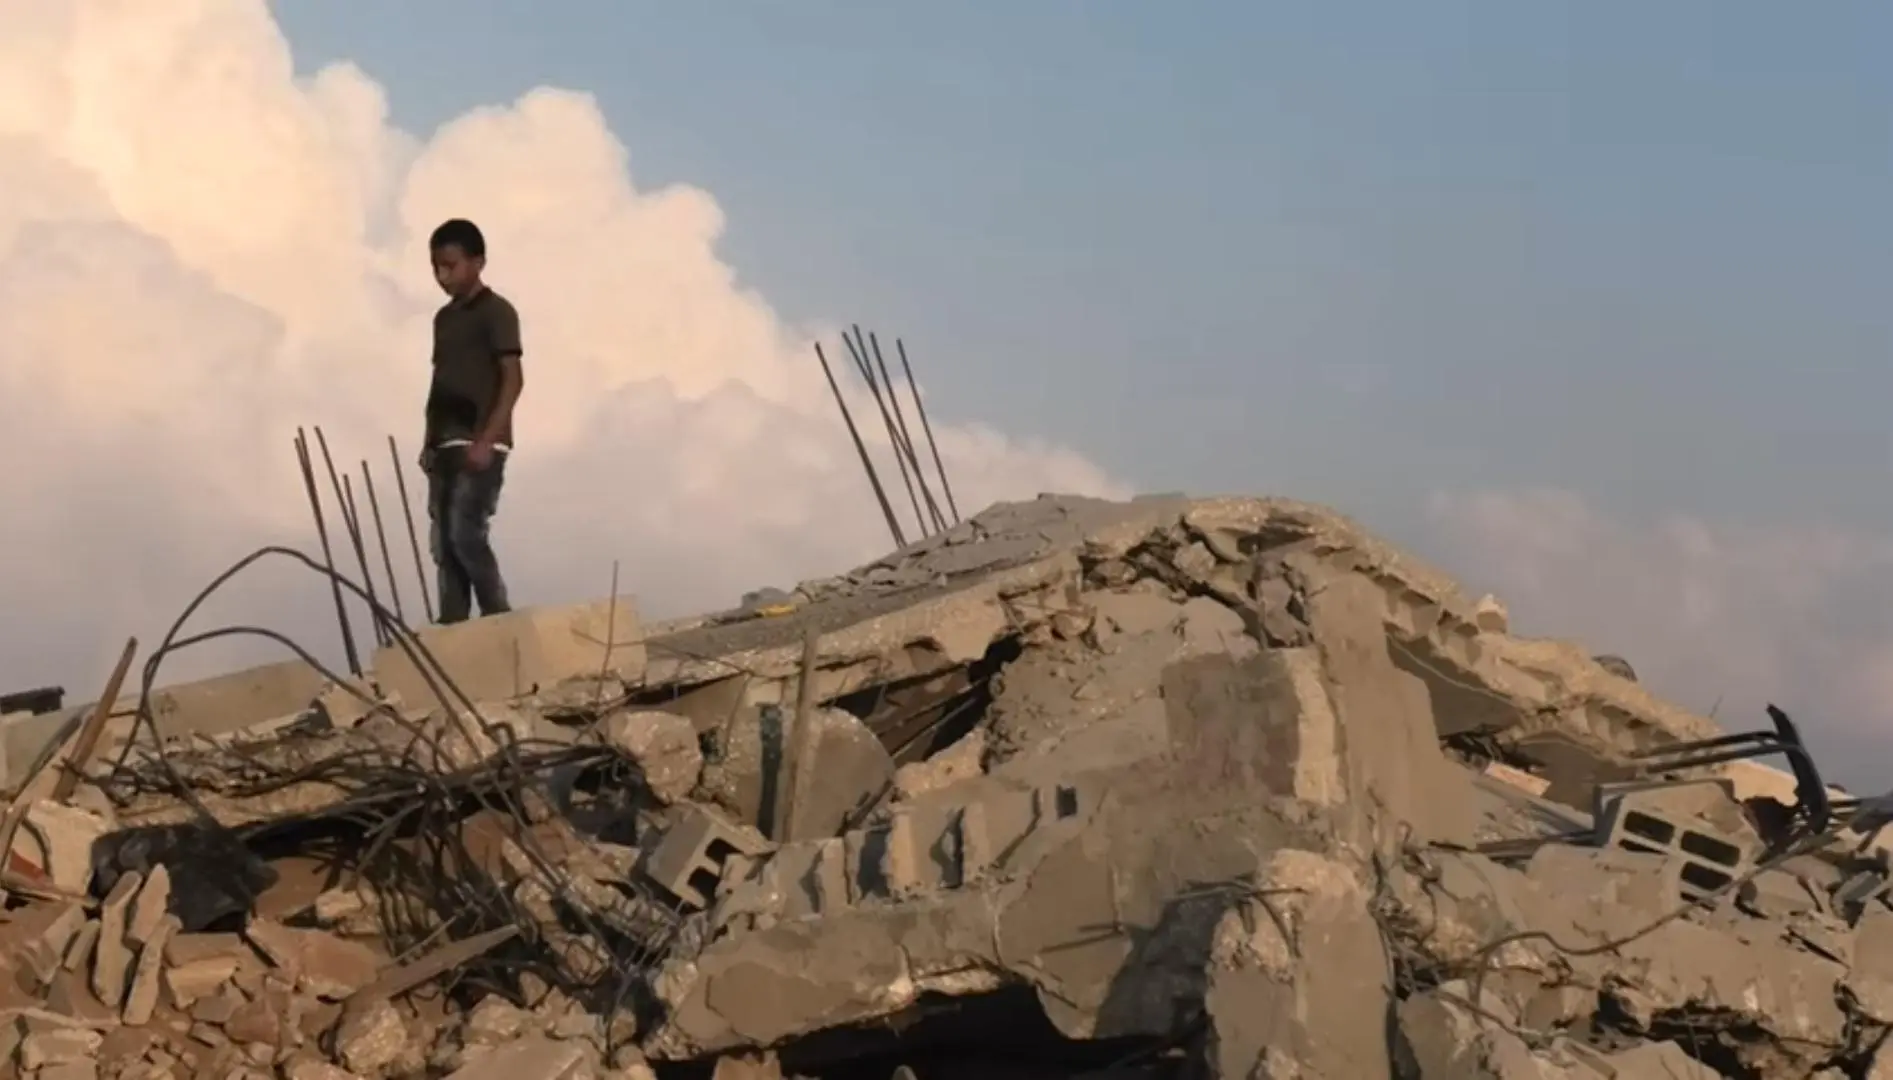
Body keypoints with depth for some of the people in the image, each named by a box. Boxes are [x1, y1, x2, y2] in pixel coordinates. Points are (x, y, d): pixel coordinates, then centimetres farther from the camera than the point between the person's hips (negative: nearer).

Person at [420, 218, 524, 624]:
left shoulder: (496, 311, -4)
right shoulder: (444, 317, 18)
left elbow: (513, 379, -11)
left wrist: (486, 440, -19)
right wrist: (429, 442, 12)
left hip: (479, 445, -8)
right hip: (446, 447, 8)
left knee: (466, 533, -17)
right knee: (444, 542, 2)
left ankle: (499, 620, -10)